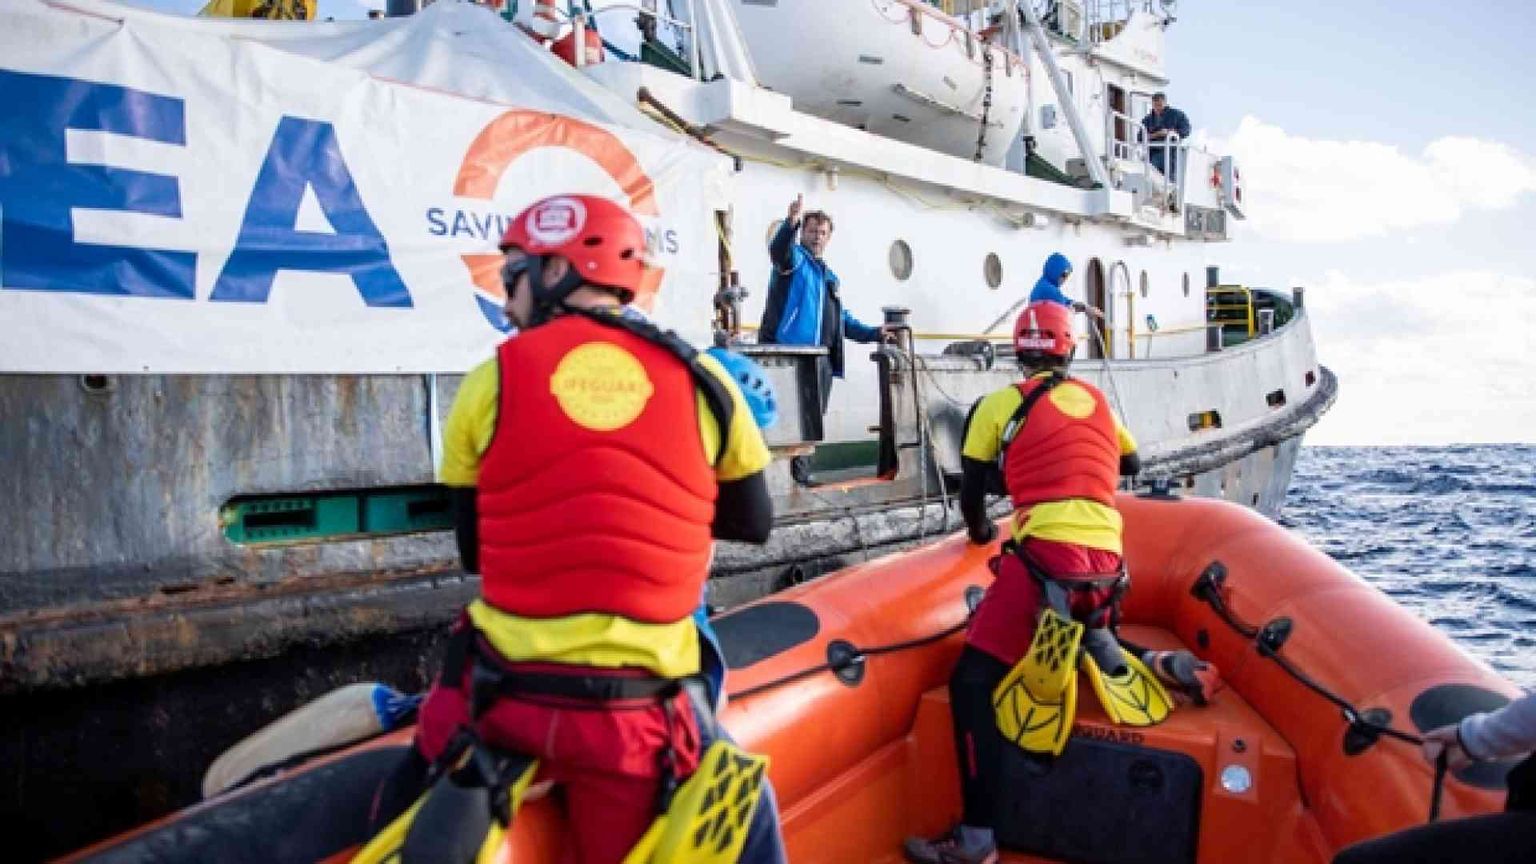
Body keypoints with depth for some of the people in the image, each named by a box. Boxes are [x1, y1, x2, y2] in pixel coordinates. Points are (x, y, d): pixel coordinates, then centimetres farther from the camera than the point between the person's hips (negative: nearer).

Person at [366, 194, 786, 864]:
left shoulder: (490, 381, -1)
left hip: (501, 695, 1)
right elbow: (753, 525, 13)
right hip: (640, 714, 0)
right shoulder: (702, 381, 0)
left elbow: (473, 551, 9)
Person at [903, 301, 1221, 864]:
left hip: (1046, 556, -6)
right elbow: (1132, 464, 37)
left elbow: (971, 493, 8)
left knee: (972, 683, -4)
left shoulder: (1000, 403, 4)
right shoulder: (1096, 399, 18)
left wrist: (980, 533, 28)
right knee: (1089, 634, 36)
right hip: (1106, 562, 6)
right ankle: (1153, 663, 6)